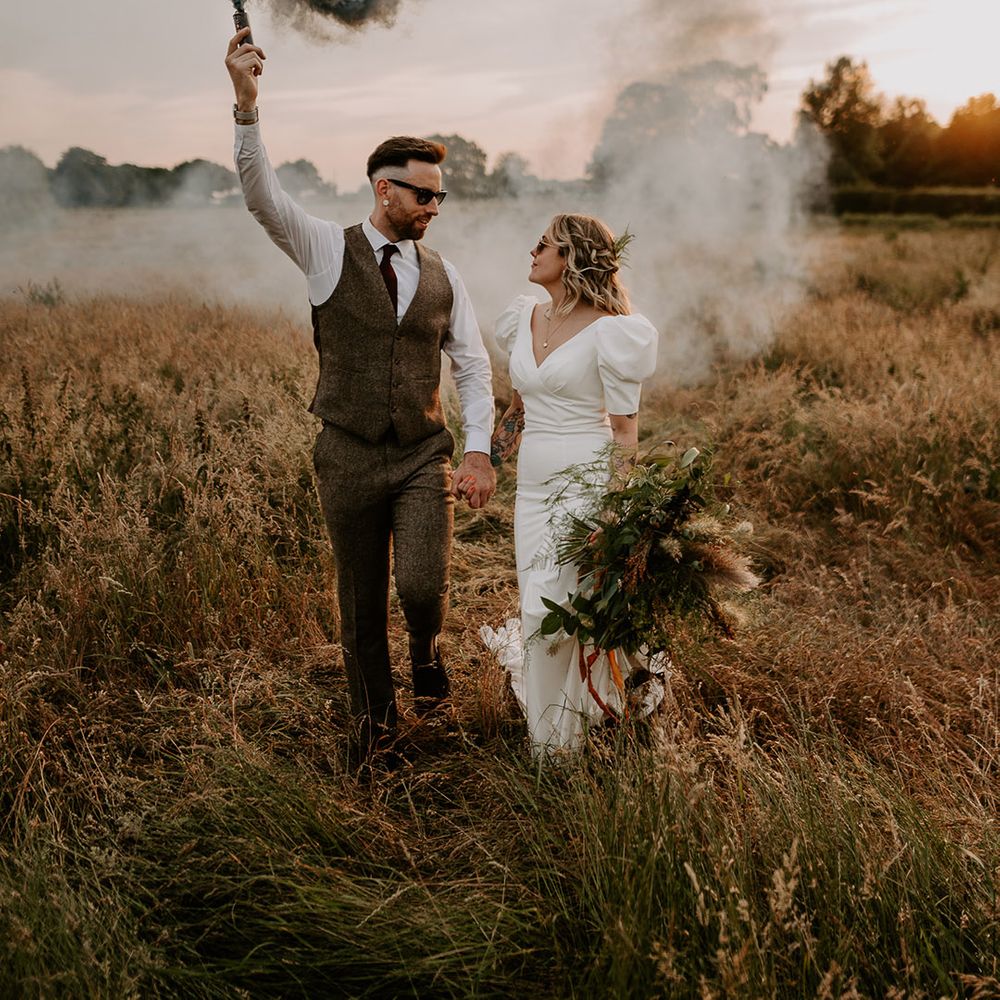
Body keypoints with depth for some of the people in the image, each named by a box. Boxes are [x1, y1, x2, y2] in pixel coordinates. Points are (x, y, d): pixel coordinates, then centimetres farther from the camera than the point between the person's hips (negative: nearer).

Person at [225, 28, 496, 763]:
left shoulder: (442, 275, 5)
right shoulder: (328, 250, -3)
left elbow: (474, 368, 5)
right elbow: (262, 194, -18)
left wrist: (480, 452, -6)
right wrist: (247, 104, -34)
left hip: (425, 456, 1)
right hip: (349, 458, -1)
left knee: (423, 584, -16)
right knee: (360, 604, 10)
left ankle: (427, 648, 21)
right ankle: (375, 718, 33)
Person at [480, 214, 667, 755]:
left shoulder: (607, 330, -11)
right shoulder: (525, 318, 10)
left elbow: (625, 429, -10)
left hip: (586, 482, -7)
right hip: (533, 484, 7)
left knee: (552, 612, -7)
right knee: (537, 613, 12)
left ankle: (555, 742, 12)